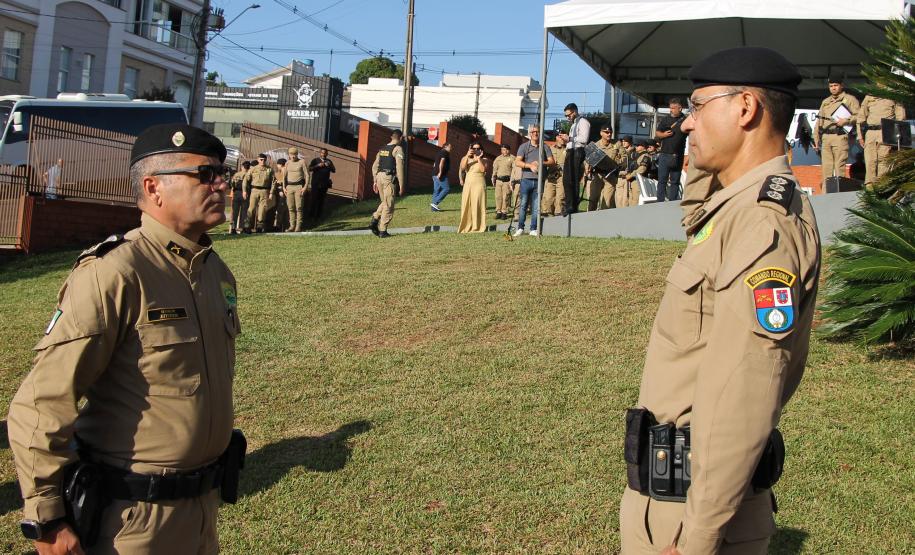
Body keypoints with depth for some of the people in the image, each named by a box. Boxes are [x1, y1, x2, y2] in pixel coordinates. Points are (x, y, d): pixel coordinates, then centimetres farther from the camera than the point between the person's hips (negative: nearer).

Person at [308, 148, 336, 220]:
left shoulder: (329, 161, 11)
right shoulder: (315, 161, 2)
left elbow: (334, 171, 4)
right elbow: (309, 169, -10)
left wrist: (329, 166, -15)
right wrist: (318, 165, -21)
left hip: (325, 184, 3)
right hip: (316, 183, -3)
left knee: (321, 200, 5)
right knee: (314, 199, -4)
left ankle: (318, 215, 11)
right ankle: (312, 216, 2)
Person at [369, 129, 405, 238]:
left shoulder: (382, 149, 16)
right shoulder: (398, 149, -5)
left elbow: (375, 166, 16)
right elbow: (399, 168, -12)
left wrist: (375, 181, 20)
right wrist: (401, 184, -10)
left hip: (379, 176, 7)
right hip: (389, 178, -7)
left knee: (384, 202, 21)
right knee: (388, 205, 0)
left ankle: (374, 221, 3)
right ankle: (382, 231, 1)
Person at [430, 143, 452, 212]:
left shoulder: (439, 152, 23)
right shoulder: (445, 152, -6)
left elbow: (434, 164, 25)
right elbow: (442, 162, -20)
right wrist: (440, 172, -26)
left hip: (435, 174, 10)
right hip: (441, 175, -10)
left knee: (436, 190, 9)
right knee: (446, 189, -7)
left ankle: (434, 208, 7)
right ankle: (435, 203, -14)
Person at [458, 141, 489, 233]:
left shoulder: (484, 160, 6)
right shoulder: (466, 158, 14)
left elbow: (483, 169, -12)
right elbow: (462, 167, -6)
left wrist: (479, 159, -11)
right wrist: (467, 156, -15)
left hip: (479, 185, -3)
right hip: (468, 184, 3)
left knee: (477, 206, -7)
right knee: (466, 206, -1)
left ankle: (477, 227, -4)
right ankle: (466, 226, 3)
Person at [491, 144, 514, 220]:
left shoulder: (512, 158, 3)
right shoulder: (498, 159, 17)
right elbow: (494, 170, 21)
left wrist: (512, 181, -11)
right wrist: (493, 180, 16)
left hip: (507, 180, -4)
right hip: (498, 179, 4)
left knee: (505, 197, -5)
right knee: (498, 196, 1)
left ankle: (504, 212, 2)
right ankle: (498, 212, 7)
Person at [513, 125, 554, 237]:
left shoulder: (544, 147, 11)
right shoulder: (524, 146, 6)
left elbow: (552, 161, 4)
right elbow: (517, 162, -5)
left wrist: (541, 163, -14)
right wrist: (530, 165, -19)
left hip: (539, 180, 1)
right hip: (526, 179, -1)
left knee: (536, 206, 2)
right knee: (523, 205, -2)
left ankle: (533, 229, 7)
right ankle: (520, 228, 4)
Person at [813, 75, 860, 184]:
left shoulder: (850, 99, 8)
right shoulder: (825, 102, 24)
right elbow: (819, 121, 21)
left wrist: (846, 121, -13)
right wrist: (816, 139, 14)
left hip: (840, 136, -5)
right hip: (825, 137, 5)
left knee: (839, 166, -11)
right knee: (826, 166, 2)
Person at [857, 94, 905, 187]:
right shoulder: (868, 97, 20)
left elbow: (900, 116, 6)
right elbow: (861, 116, 21)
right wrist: (860, 136, 12)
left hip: (886, 132, -3)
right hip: (870, 133, 3)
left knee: (883, 159, -13)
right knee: (870, 161, -5)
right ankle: (869, 185, -4)